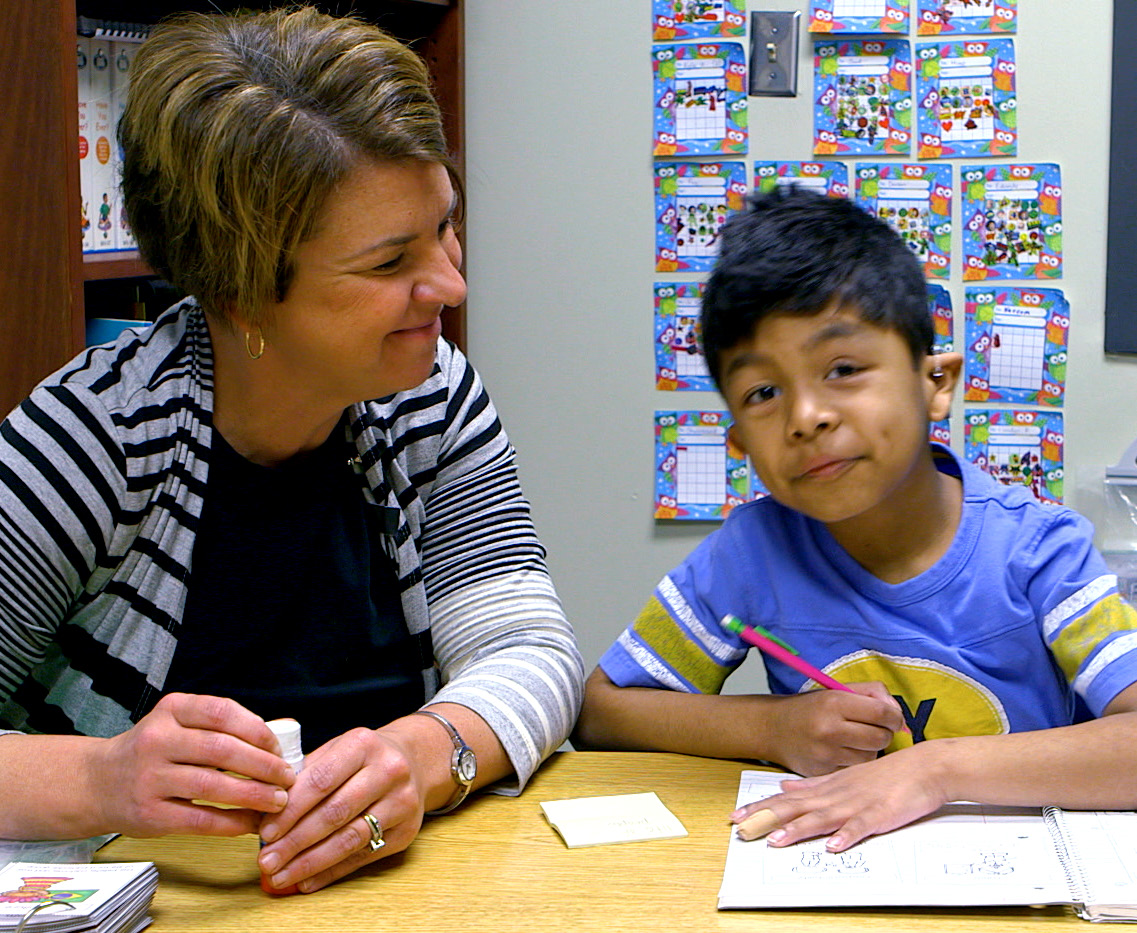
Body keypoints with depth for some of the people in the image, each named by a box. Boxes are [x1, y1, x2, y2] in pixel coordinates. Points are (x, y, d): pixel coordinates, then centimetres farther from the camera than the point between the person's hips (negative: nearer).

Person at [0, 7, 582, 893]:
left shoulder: (434, 397, 0)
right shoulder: (103, 433, -15)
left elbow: (530, 651, -8)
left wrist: (426, 755, -28)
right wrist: (100, 779, -38)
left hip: (393, 877, 3)